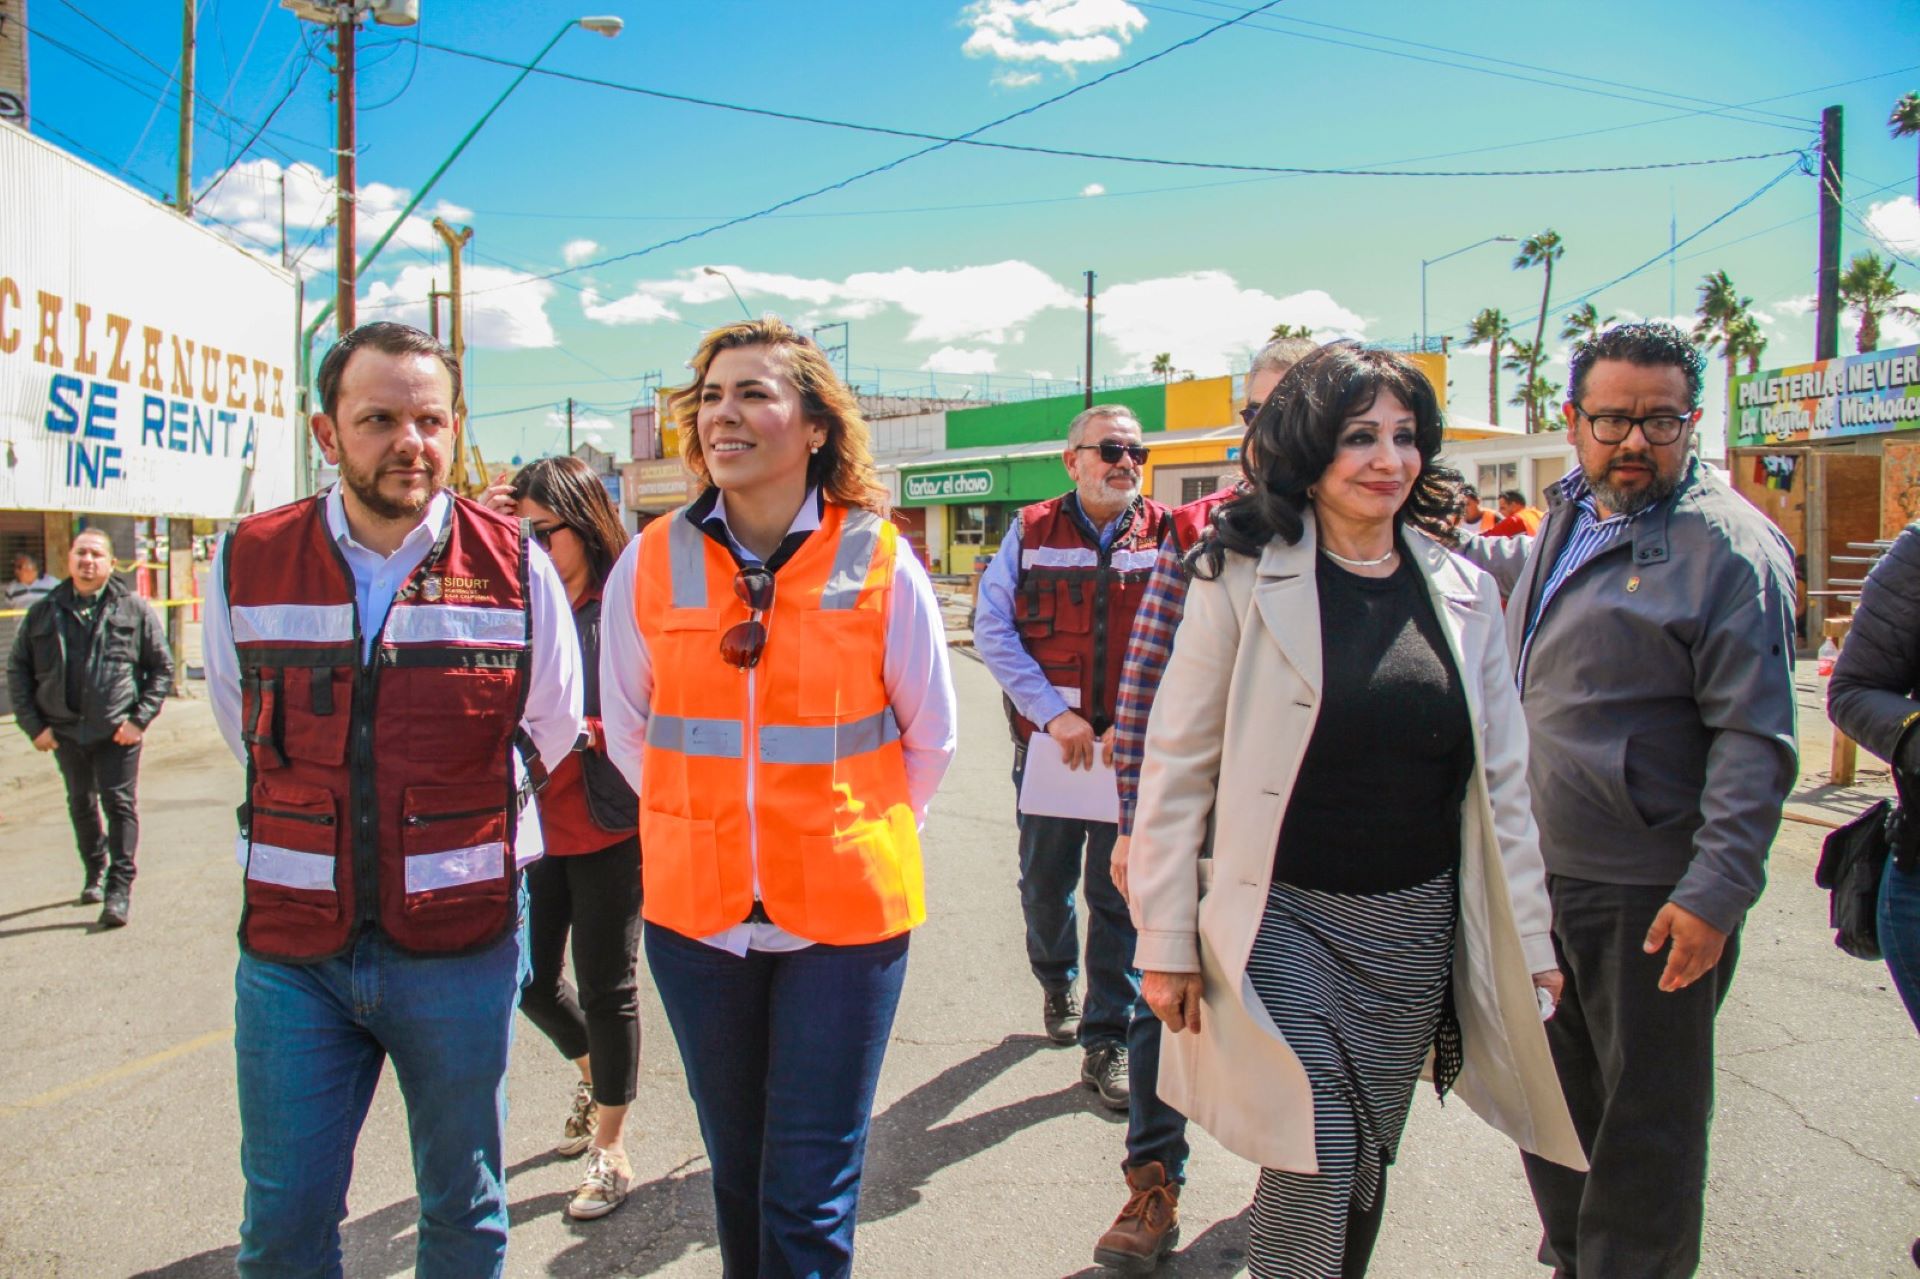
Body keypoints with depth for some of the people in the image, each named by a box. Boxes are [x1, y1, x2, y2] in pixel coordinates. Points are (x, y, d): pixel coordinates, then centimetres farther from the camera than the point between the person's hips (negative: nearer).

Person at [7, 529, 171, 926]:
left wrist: (139, 719, -8)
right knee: (81, 805, 17)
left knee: (120, 804, -4)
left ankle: (120, 887, 3)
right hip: (65, 730, 3)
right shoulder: (44, 612, 5)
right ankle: (95, 871, 36)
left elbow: (162, 667, 1)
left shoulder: (135, 610, 0)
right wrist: (33, 725, 1)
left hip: (117, 730, -3)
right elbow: (17, 669, 10)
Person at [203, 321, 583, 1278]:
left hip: (462, 946, -1)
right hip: (293, 946, 1)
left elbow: (550, 734, 8)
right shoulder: (248, 564, -1)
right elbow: (248, 735, 14)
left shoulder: (515, 567, -5)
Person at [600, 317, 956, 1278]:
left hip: (846, 911, -2)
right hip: (694, 911, 3)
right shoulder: (649, 563, -3)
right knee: (737, 1169, 19)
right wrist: (705, 831, 12)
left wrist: (853, 833, 8)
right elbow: (626, 730, 11)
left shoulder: (880, 562, -8)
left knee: (810, 1196, 3)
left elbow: (930, 736, 4)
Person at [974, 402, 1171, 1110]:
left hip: (1132, 750, -1)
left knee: (1120, 893, 4)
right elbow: (992, 630, -6)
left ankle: (1107, 1039, 18)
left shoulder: (1167, 536, -1)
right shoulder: (1031, 533, 0)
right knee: (1045, 884, 15)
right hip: (1047, 742, 1)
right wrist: (1055, 712, -14)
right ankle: (1056, 984, 43)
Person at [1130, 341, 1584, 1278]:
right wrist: (1166, 941, -8)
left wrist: (1529, 936, 9)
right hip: (1285, 921, -4)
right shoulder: (1243, 578, -7)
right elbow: (1177, 765, -6)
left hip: (1417, 926, 4)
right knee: (1315, 1169, -6)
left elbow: (1500, 778, 11)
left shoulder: (1461, 592, 6)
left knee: (1366, 1174, 14)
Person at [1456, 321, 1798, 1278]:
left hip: (1651, 896, -7)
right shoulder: (1570, 518, 9)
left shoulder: (1729, 546, -13)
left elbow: (1754, 739, -18)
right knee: (1551, 1093, 21)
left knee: (1647, 1118, 8)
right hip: (1539, 876, 8)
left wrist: (1717, 891, -22)